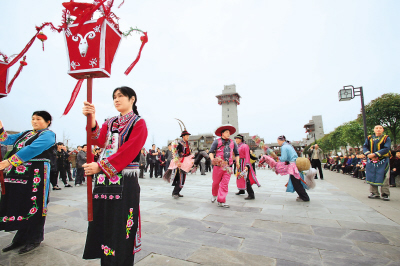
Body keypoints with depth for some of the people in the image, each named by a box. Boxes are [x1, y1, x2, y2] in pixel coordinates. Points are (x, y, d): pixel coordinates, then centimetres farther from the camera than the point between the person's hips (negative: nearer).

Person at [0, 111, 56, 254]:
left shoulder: (48, 134, -6)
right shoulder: (26, 133, 20)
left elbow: (33, 149, -18)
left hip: (35, 175, -8)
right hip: (17, 174, 8)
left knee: (33, 206, 1)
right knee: (16, 205, 13)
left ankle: (34, 239, 17)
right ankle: (21, 238, 29)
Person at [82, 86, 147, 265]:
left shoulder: (138, 124, -1)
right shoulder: (110, 122, 17)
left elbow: (128, 151, -13)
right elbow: (100, 141, -2)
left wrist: (101, 165, -17)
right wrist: (92, 119, -15)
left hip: (125, 181, -5)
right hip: (104, 179, 6)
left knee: (120, 226, 2)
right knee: (103, 223, 12)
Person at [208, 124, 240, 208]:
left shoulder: (232, 143, 13)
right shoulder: (217, 141, 1)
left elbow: (236, 153, 23)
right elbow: (211, 152, -3)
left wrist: (237, 162, 10)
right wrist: (212, 159, -22)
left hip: (228, 167, 3)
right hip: (218, 166, -2)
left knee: (225, 184, -2)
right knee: (216, 182, 9)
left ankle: (221, 201, 5)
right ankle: (214, 195, 37)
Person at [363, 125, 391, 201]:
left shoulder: (386, 138, 1)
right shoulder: (369, 138, 10)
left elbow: (386, 149, -11)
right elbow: (364, 147, 3)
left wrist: (374, 154, -21)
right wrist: (368, 154, -15)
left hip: (383, 161, -3)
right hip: (371, 161, 3)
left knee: (383, 177, -3)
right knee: (372, 177, 6)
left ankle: (385, 194, 9)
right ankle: (374, 193, 16)